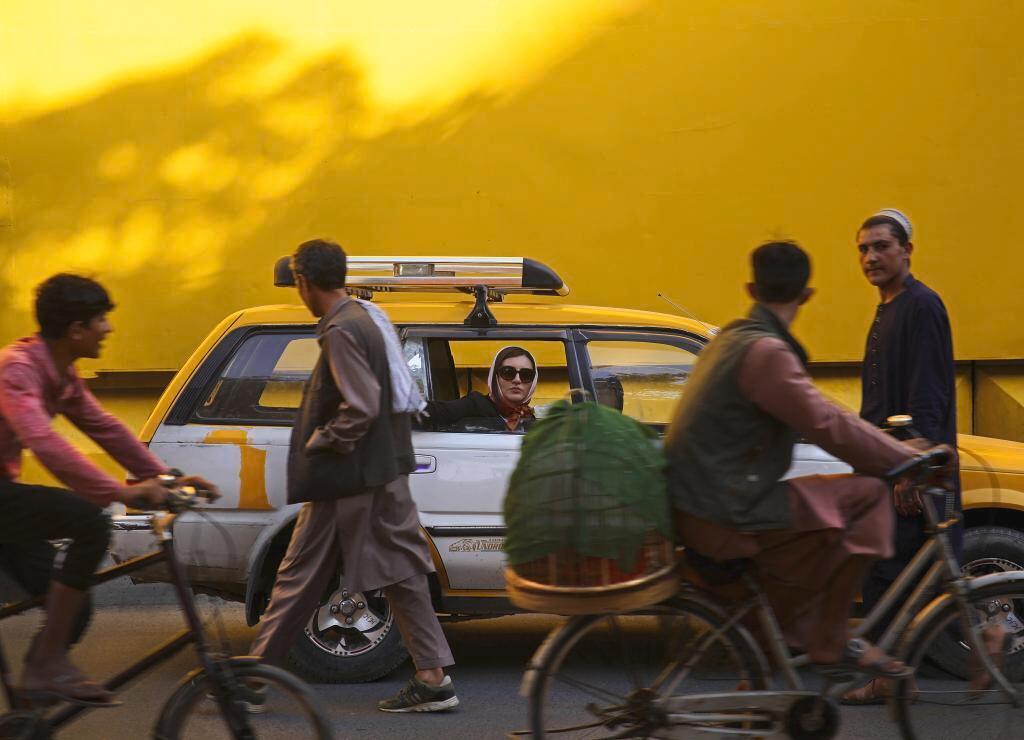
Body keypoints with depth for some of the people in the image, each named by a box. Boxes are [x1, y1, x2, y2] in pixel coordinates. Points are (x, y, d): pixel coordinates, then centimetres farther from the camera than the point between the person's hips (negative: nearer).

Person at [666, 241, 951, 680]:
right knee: (867, 496, -11)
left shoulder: (734, 338, 16)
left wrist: (889, 448, 25)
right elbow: (828, 426, -20)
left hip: (701, 506, 10)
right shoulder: (764, 351, -16)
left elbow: (808, 418, 24)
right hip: (726, 518, -10)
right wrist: (906, 457, -10)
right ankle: (830, 643, -5)